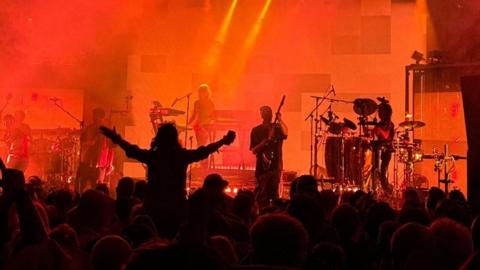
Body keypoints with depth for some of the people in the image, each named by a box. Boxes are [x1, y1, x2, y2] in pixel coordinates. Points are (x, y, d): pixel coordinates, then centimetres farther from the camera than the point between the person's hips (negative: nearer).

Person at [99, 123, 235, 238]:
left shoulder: (151, 155, -5)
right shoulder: (183, 155, -4)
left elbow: (131, 150, 8)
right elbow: (204, 151, 6)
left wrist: (115, 138, 23)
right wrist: (224, 141, 19)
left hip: (153, 207, 0)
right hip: (177, 208, 0)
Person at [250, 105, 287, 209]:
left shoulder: (277, 127, 8)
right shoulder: (256, 130, 3)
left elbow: (285, 133, -14)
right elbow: (254, 150, -4)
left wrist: (280, 120, -22)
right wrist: (267, 140, -14)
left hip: (275, 166, 2)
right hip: (262, 166, -2)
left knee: (273, 194, 4)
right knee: (261, 196, -3)